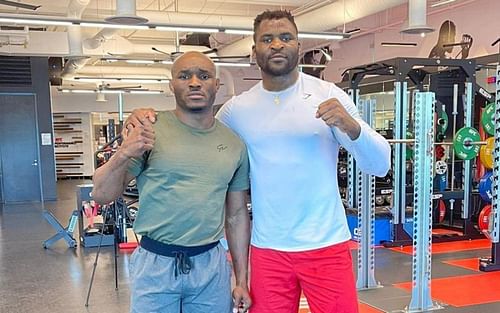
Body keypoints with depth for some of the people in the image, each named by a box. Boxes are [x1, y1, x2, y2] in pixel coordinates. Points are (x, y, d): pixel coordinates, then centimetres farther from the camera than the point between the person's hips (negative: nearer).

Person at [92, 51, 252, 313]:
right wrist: (123, 155, -25)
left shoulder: (234, 143, 3)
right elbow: (101, 194, -6)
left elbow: (237, 215, 9)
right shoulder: (150, 131, -7)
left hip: (212, 264, 3)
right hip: (155, 264, -2)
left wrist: (242, 280, 9)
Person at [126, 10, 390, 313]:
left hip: (325, 246, -1)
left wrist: (351, 125, -27)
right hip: (268, 249, 2)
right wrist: (152, 119, -4)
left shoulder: (328, 94, -5)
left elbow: (381, 164, -8)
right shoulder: (237, 109, 1)